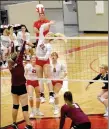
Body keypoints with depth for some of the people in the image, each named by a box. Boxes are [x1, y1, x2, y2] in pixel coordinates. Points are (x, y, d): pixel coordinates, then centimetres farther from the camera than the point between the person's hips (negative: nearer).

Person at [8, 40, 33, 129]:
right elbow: (22, 52, -19)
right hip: (21, 88, -6)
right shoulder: (19, 64, -18)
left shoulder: (11, 65, -5)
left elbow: (12, 55, 5)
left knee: (15, 105, 18)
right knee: (25, 107, -7)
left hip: (14, 88, 6)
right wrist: (24, 41, -16)